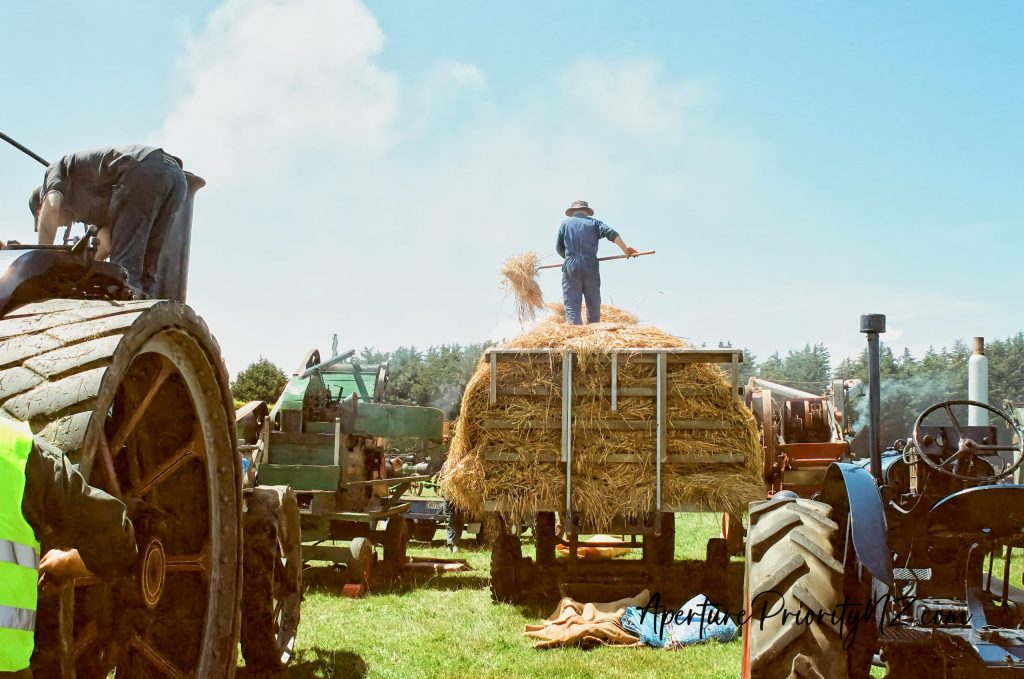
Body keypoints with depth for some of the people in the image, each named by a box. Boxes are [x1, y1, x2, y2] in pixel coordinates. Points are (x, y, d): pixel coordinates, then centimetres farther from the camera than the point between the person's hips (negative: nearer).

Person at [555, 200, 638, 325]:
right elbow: (611, 232, -3)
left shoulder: (566, 223, 14)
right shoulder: (594, 222, 14)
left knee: (571, 304, -5)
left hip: (570, 268, -1)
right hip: (590, 268, 1)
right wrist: (625, 248, -7)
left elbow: (559, 248, 13)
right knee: (593, 304, 9)